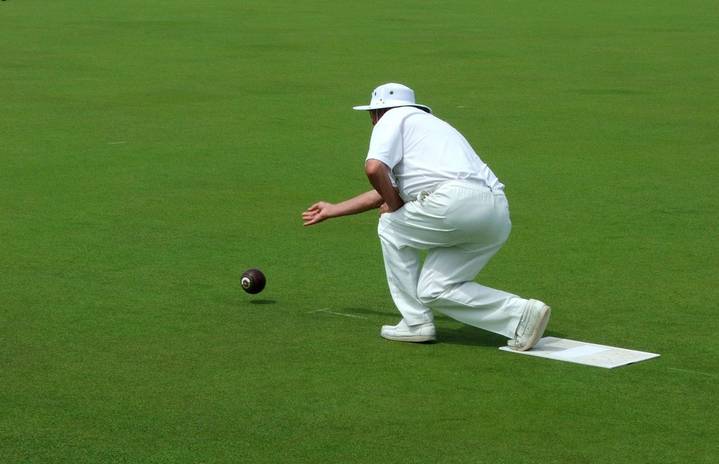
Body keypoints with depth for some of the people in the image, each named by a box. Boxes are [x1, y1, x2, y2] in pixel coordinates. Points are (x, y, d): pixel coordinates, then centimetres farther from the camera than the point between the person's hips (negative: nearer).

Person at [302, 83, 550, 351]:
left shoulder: (394, 118, 13)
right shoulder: (430, 124, 39)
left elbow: (374, 169, -7)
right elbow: (386, 190, 45)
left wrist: (394, 205, 12)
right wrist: (333, 210, 55)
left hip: (458, 199, -8)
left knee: (392, 228, 17)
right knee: (433, 291, 14)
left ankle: (416, 323, 14)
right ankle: (522, 313, 3)